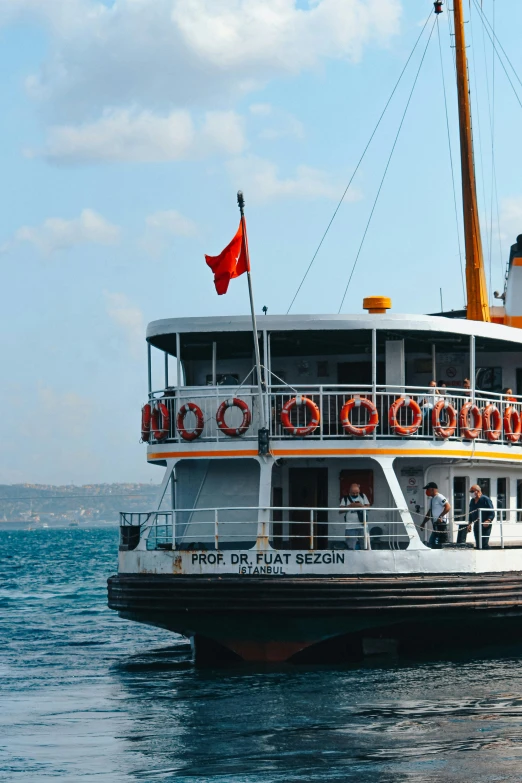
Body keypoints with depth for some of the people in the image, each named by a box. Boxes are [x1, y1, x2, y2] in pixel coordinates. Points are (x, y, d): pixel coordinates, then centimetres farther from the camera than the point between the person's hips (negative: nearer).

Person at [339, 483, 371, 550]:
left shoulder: (363, 496, 10)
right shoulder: (345, 498, 6)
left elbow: (368, 507, 3)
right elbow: (340, 510, -3)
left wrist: (361, 506, -16)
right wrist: (350, 506, -14)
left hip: (362, 526, 1)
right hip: (350, 527, -1)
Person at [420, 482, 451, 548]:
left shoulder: (439, 497, -10)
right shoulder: (432, 499, 21)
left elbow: (448, 507, -21)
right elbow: (429, 513, 28)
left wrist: (440, 517, -26)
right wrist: (423, 523, 23)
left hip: (441, 524, -10)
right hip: (436, 525, 10)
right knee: (431, 544, 10)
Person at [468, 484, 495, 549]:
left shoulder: (485, 499, -8)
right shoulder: (472, 501, 13)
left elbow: (492, 513, -11)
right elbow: (470, 514, 22)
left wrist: (488, 521, -26)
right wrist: (470, 524, 13)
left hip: (485, 526, -7)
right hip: (476, 526, 7)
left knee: (484, 544, -14)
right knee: (478, 545, 5)